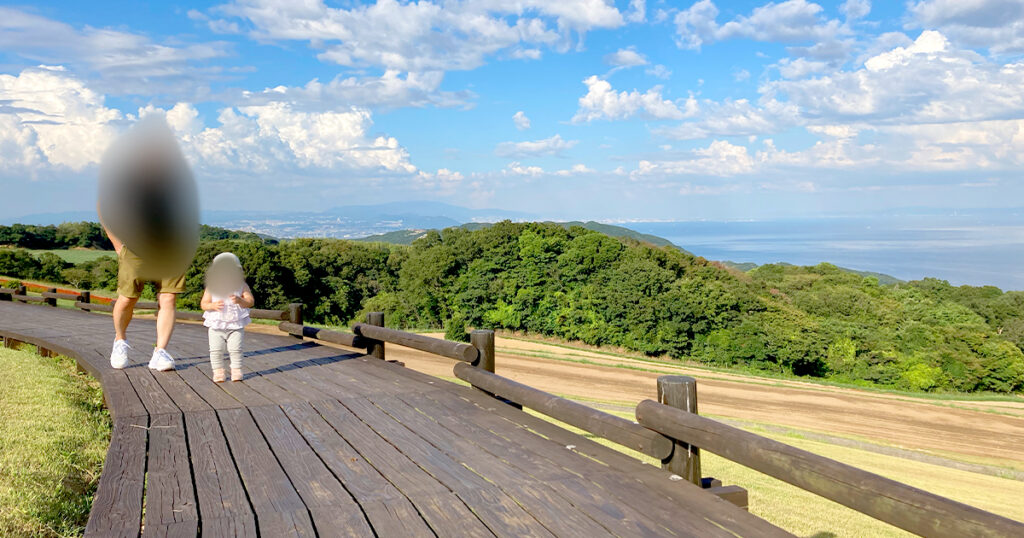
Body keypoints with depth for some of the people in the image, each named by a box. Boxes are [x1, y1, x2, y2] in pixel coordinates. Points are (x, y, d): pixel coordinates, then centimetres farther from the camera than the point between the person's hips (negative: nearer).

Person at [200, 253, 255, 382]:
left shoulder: (241, 286, -1)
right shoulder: (212, 287, 1)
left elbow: (250, 302, -10)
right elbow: (203, 304, 0)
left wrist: (240, 301, -31)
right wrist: (213, 305, -22)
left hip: (236, 325, -1)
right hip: (216, 325, 1)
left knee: (235, 349, -2)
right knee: (216, 350, 0)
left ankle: (236, 371, 12)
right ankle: (218, 372, 13)